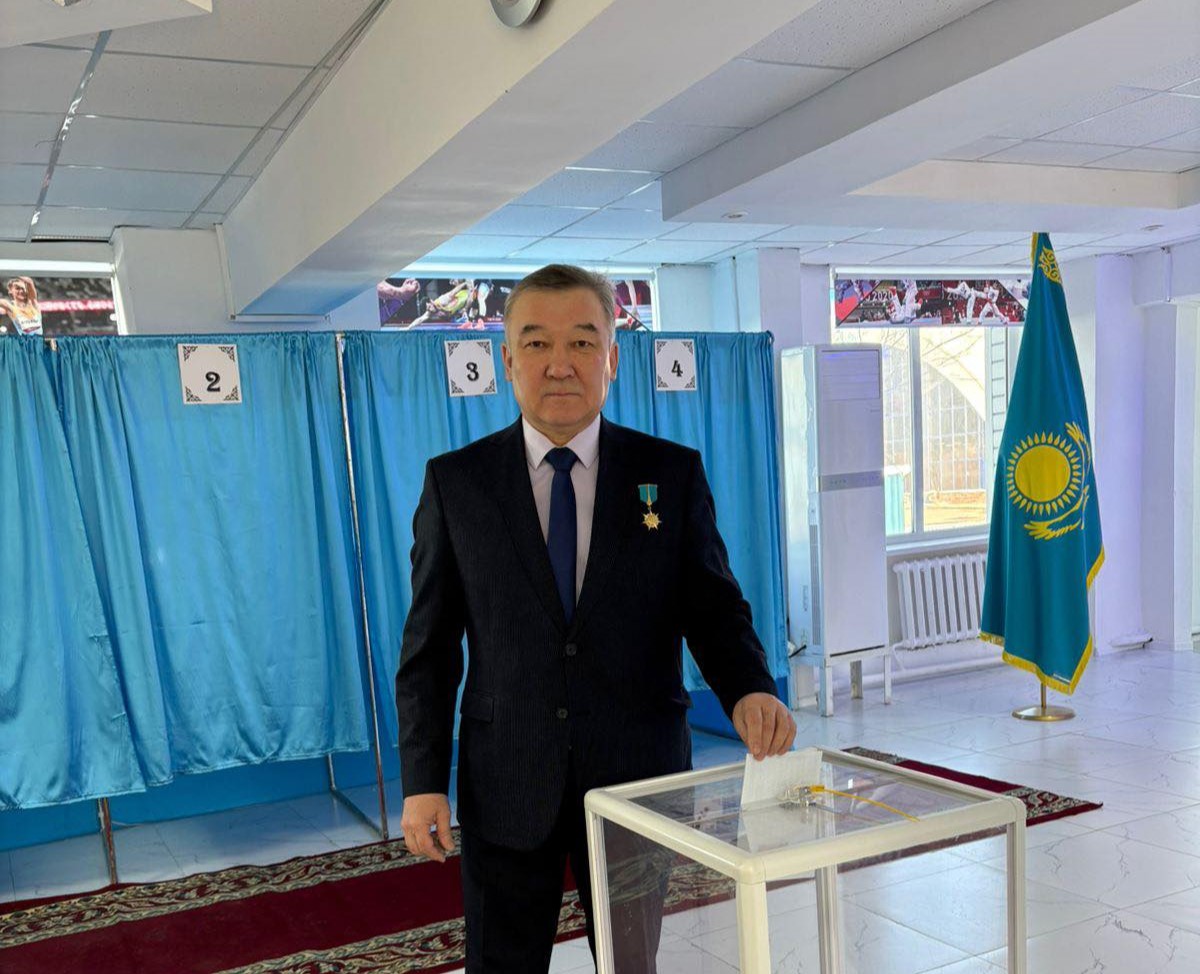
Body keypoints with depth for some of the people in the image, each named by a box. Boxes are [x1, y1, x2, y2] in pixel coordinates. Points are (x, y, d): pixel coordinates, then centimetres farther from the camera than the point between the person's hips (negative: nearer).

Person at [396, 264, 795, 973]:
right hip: (505, 788, 0)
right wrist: (424, 781, -5)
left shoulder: (672, 473, -2)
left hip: (638, 776, 1)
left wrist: (750, 689, -21)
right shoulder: (455, 482, -2)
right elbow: (430, 645, -1)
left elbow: (713, 607, -1)